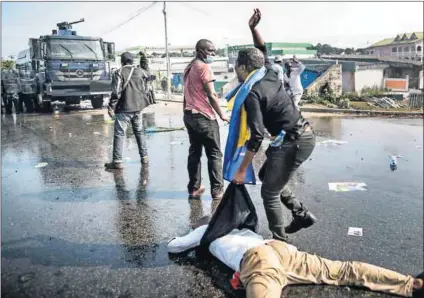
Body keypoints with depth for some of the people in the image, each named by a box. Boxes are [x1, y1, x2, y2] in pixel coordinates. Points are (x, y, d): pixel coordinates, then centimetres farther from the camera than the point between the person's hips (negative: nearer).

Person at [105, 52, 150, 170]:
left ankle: (117, 161, -5)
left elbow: (116, 92, -14)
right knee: (139, 132, 17)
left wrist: (111, 107, -10)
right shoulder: (140, 72, 8)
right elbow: (145, 90, 12)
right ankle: (144, 157, 20)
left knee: (119, 134, -2)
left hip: (124, 109, -5)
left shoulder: (119, 73, -7)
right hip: (138, 108, 5)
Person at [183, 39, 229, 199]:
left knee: (194, 152, 13)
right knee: (214, 154, -1)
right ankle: (217, 190, 1)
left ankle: (194, 188, 16)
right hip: (204, 117, -8)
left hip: (189, 115, 8)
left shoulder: (189, 68, 16)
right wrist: (221, 114, -7)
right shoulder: (204, 67, -11)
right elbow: (211, 95, -16)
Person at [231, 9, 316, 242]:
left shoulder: (252, 95, -16)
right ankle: (302, 215, 27)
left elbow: (257, 136, -22)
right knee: (267, 175, 23)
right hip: (305, 135, 9)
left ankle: (280, 241, 15)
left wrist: (241, 170, -17)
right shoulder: (270, 76, 8)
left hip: (293, 142, -9)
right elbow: (263, 51, 28)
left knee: (269, 192, 3)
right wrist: (253, 28, 13)